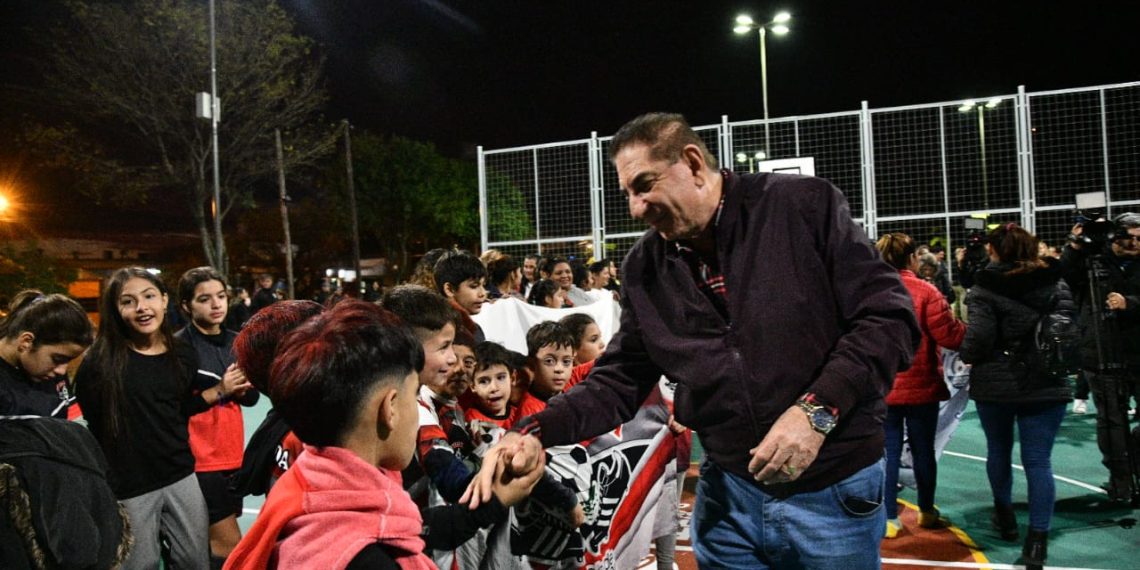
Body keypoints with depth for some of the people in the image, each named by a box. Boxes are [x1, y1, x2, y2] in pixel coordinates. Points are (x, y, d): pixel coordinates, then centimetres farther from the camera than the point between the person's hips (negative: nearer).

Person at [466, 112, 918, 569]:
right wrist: (534, 432, -13)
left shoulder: (805, 206, -10)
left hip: (833, 490, -3)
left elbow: (888, 315, -10)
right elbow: (619, 380, 3)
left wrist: (818, 410, -22)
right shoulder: (644, 267, 2)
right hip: (728, 493, 4)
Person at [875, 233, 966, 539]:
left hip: (881, 389, 2)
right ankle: (927, 512, 28)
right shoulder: (925, 291, -13)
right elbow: (952, 336, -13)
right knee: (923, 450, 13)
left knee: (888, 452, 7)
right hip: (921, 388, -2)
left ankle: (889, 519, 10)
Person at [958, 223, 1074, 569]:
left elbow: (978, 337, -17)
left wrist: (968, 356, 2)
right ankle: (1037, 541, -2)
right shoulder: (1054, 283, 3)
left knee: (998, 449, 20)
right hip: (1044, 385, 2)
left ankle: (1005, 517, 37)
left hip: (995, 384, -2)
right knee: (1038, 460, 2)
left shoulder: (986, 288, -11)